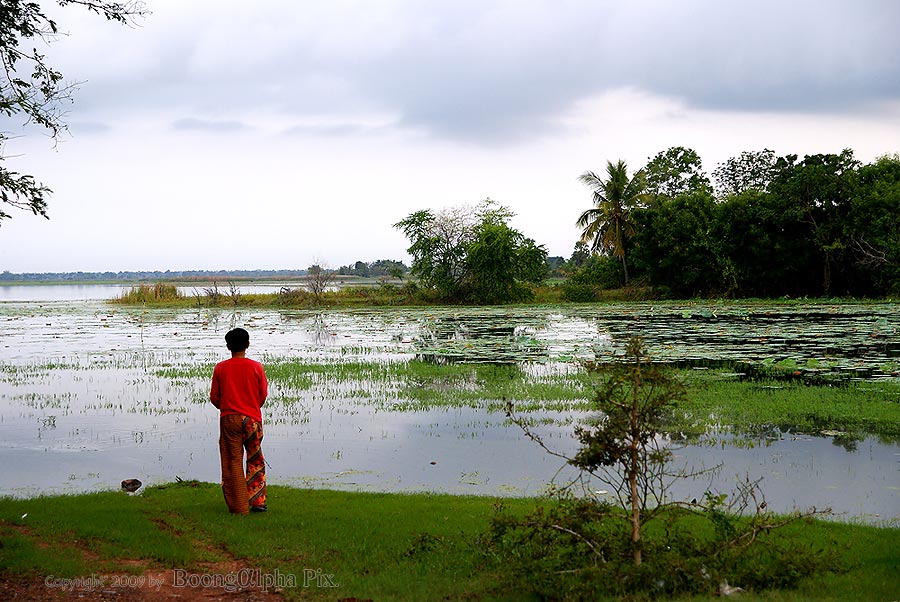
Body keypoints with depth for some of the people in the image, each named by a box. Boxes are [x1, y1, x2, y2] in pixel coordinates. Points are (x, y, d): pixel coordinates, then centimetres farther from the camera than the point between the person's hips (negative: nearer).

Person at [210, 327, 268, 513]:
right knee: (255, 461, 13)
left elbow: (214, 397, 2)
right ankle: (258, 501, 9)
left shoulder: (220, 368, -3)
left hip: (229, 419, 0)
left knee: (233, 463, 4)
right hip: (252, 418, 0)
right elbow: (263, 395, 3)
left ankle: (238, 507, 3)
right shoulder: (256, 367, -3)